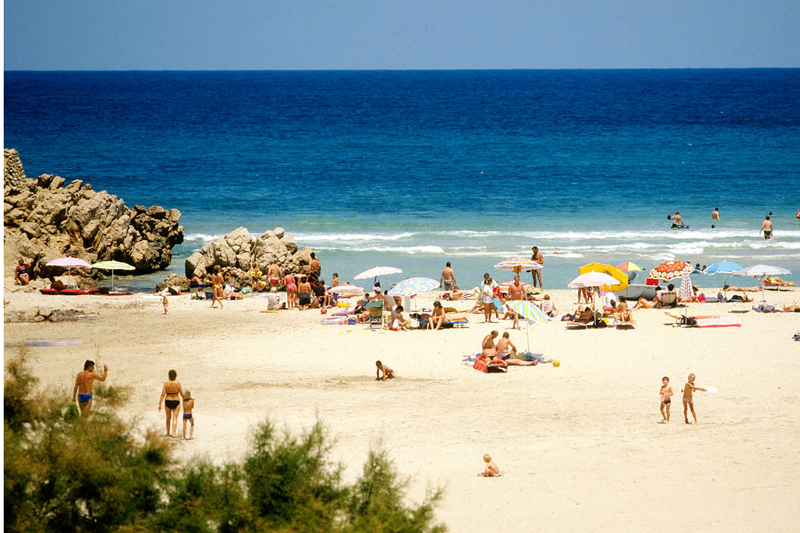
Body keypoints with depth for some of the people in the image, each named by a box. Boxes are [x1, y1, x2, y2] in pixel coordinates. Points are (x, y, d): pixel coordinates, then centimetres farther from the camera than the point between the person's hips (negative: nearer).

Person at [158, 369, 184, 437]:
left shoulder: (166, 383, -7)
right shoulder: (177, 383, -10)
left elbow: (162, 394, -9)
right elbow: (181, 394, -4)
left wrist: (159, 404, -5)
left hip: (168, 402, 1)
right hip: (176, 402, -1)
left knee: (168, 418, 16)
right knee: (175, 418, 1)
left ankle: (168, 433, 25)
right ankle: (174, 433, -10)